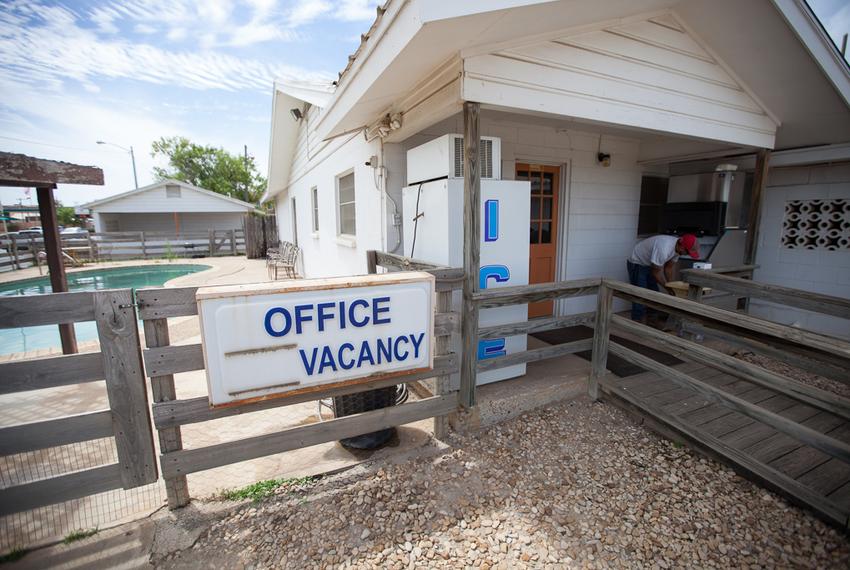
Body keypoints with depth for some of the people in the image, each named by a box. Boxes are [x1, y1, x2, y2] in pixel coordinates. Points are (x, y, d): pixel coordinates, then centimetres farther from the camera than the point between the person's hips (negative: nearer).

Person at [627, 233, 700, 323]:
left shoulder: (678, 247, -8)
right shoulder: (664, 248, -35)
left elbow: (668, 267, 4)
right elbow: (656, 272, -26)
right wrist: (668, 288, -15)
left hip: (649, 265, 9)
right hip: (637, 264, -9)